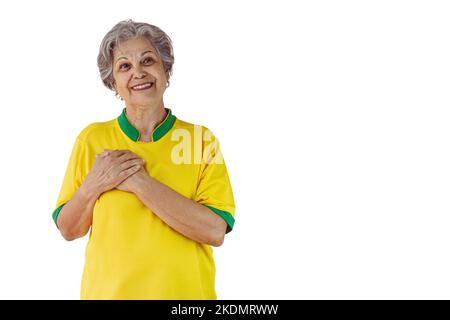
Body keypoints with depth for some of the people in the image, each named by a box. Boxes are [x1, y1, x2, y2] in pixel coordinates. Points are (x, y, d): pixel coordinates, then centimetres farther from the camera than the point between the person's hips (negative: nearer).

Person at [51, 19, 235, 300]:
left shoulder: (202, 139, -6)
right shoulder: (92, 139, -2)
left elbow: (215, 231, -18)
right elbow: (68, 230, 2)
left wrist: (138, 181, -21)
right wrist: (93, 186, -16)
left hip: (186, 291, -1)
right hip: (107, 290, 1)